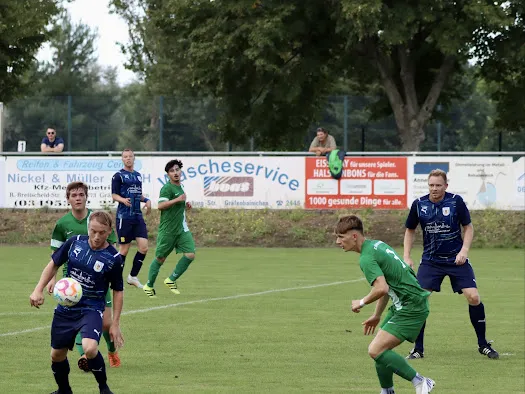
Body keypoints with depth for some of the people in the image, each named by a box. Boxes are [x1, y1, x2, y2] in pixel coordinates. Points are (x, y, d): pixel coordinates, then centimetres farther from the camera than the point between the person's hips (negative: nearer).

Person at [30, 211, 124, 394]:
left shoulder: (113, 258, -12)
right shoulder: (75, 242, -5)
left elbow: (118, 291, -1)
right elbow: (54, 264, 9)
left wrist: (115, 324, -2)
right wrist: (39, 289, -1)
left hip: (91, 309, -4)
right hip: (65, 308, 4)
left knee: (90, 348, -29)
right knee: (57, 354, 12)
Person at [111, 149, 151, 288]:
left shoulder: (137, 176, 16)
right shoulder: (118, 176, -2)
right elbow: (114, 195, -7)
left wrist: (146, 200, 7)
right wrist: (123, 200, -26)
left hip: (138, 216, 6)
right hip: (124, 217, -6)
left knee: (144, 247, -3)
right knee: (124, 249, -2)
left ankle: (133, 276, 10)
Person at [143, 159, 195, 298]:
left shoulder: (180, 187, 15)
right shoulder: (167, 188, -12)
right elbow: (161, 206, -24)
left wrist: (184, 205, 13)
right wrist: (177, 199, -29)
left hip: (182, 229, 7)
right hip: (168, 229, -7)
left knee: (190, 254, -8)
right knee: (160, 258, 1)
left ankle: (171, 280, 5)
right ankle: (149, 286, 17)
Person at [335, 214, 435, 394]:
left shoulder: (366, 258, -18)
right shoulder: (376, 245, 13)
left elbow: (381, 288, -31)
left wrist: (361, 303, -12)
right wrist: (376, 316, 28)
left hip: (411, 307, -10)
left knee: (376, 350, -16)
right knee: (380, 349, 13)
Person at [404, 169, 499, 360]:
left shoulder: (456, 201, -8)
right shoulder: (419, 204, -4)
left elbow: (468, 228, 1)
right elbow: (410, 230, 11)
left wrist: (464, 250, -13)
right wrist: (406, 256, 2)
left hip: (457, 260, -1)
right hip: (430, 261, 1)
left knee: (473, 297, -10)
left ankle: (483, 344, 9)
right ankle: (418, 349, 0)